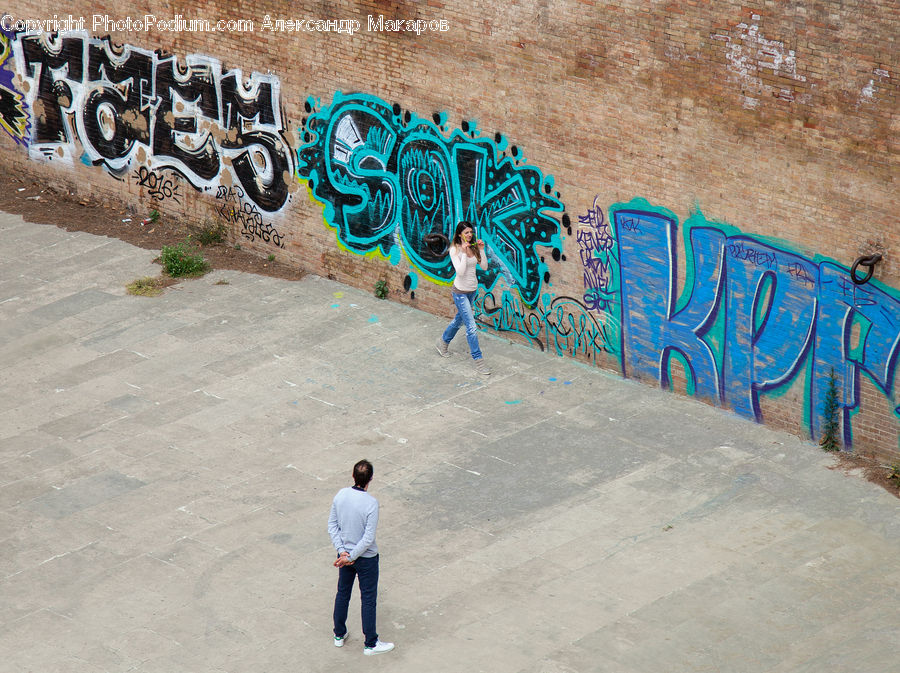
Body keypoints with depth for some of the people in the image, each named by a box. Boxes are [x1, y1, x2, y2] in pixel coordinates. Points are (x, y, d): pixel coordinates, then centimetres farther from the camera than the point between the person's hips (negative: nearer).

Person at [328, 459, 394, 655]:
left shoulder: (341, 495, -10)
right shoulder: (371, 503, -26)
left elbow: (332, 524, -3)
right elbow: (369, 538, -24)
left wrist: (342, 551, -4)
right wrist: (350, 557, -15)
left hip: (345, 553, 5)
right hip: (366, 558, -5)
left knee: (343, 593, 21)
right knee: (368, 599, 8)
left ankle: (339, 635, 35)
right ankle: (371, 643, 18)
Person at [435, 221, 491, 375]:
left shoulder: (474, 247, 1)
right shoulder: (455, 249, -15)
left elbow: (484, 267, -2)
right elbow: (460, 271, -25)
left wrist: (481, 250, -11)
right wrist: (464, 252, -28)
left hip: (472, 290, 7)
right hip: (460, 291, -7)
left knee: (460, 319, 25)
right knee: (471, 327, -10)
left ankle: (443, 342, 49)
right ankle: (478, 361, -7)